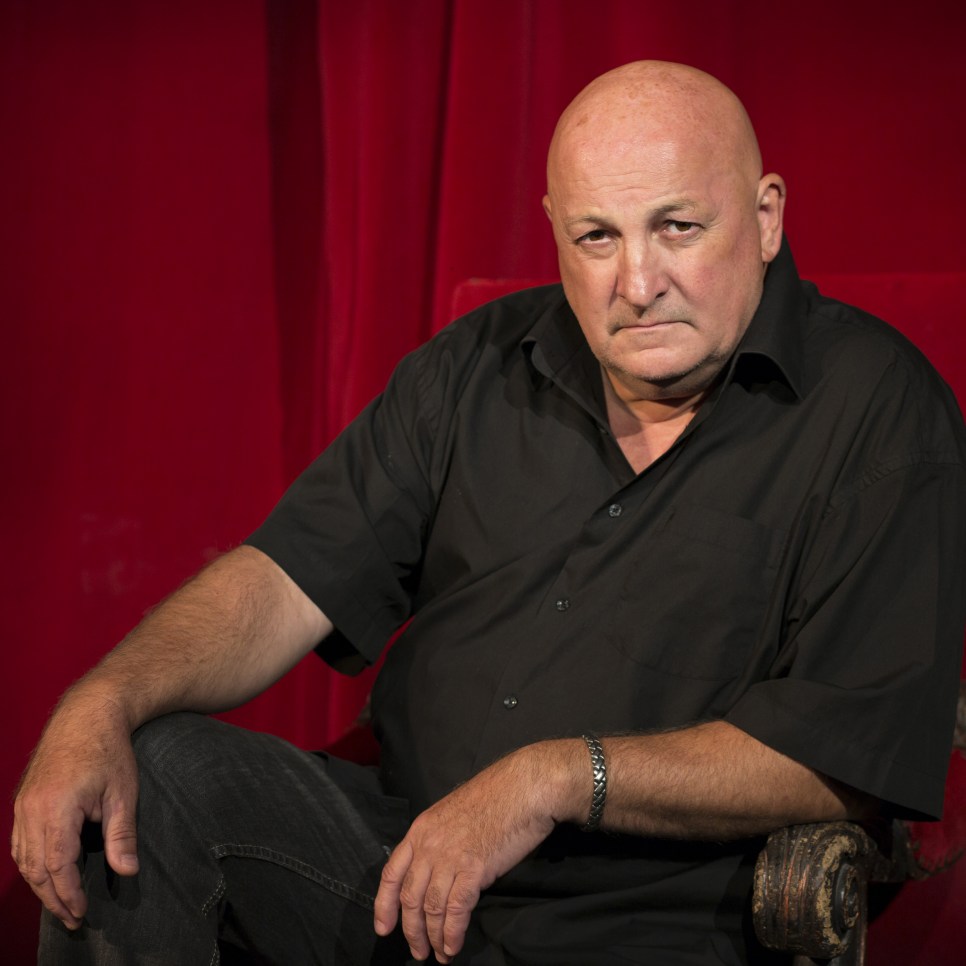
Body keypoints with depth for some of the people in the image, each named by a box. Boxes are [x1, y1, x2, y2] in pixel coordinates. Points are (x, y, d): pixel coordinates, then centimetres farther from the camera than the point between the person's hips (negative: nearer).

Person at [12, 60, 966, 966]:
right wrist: (100, 704, -15)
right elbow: (291, 579, 3)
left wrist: (556, 778, -19)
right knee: (144, 776, -18)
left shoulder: (883, 417, -7)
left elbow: (850, 756, -14)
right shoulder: (482, 365, 9)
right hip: (401, 849, 5)